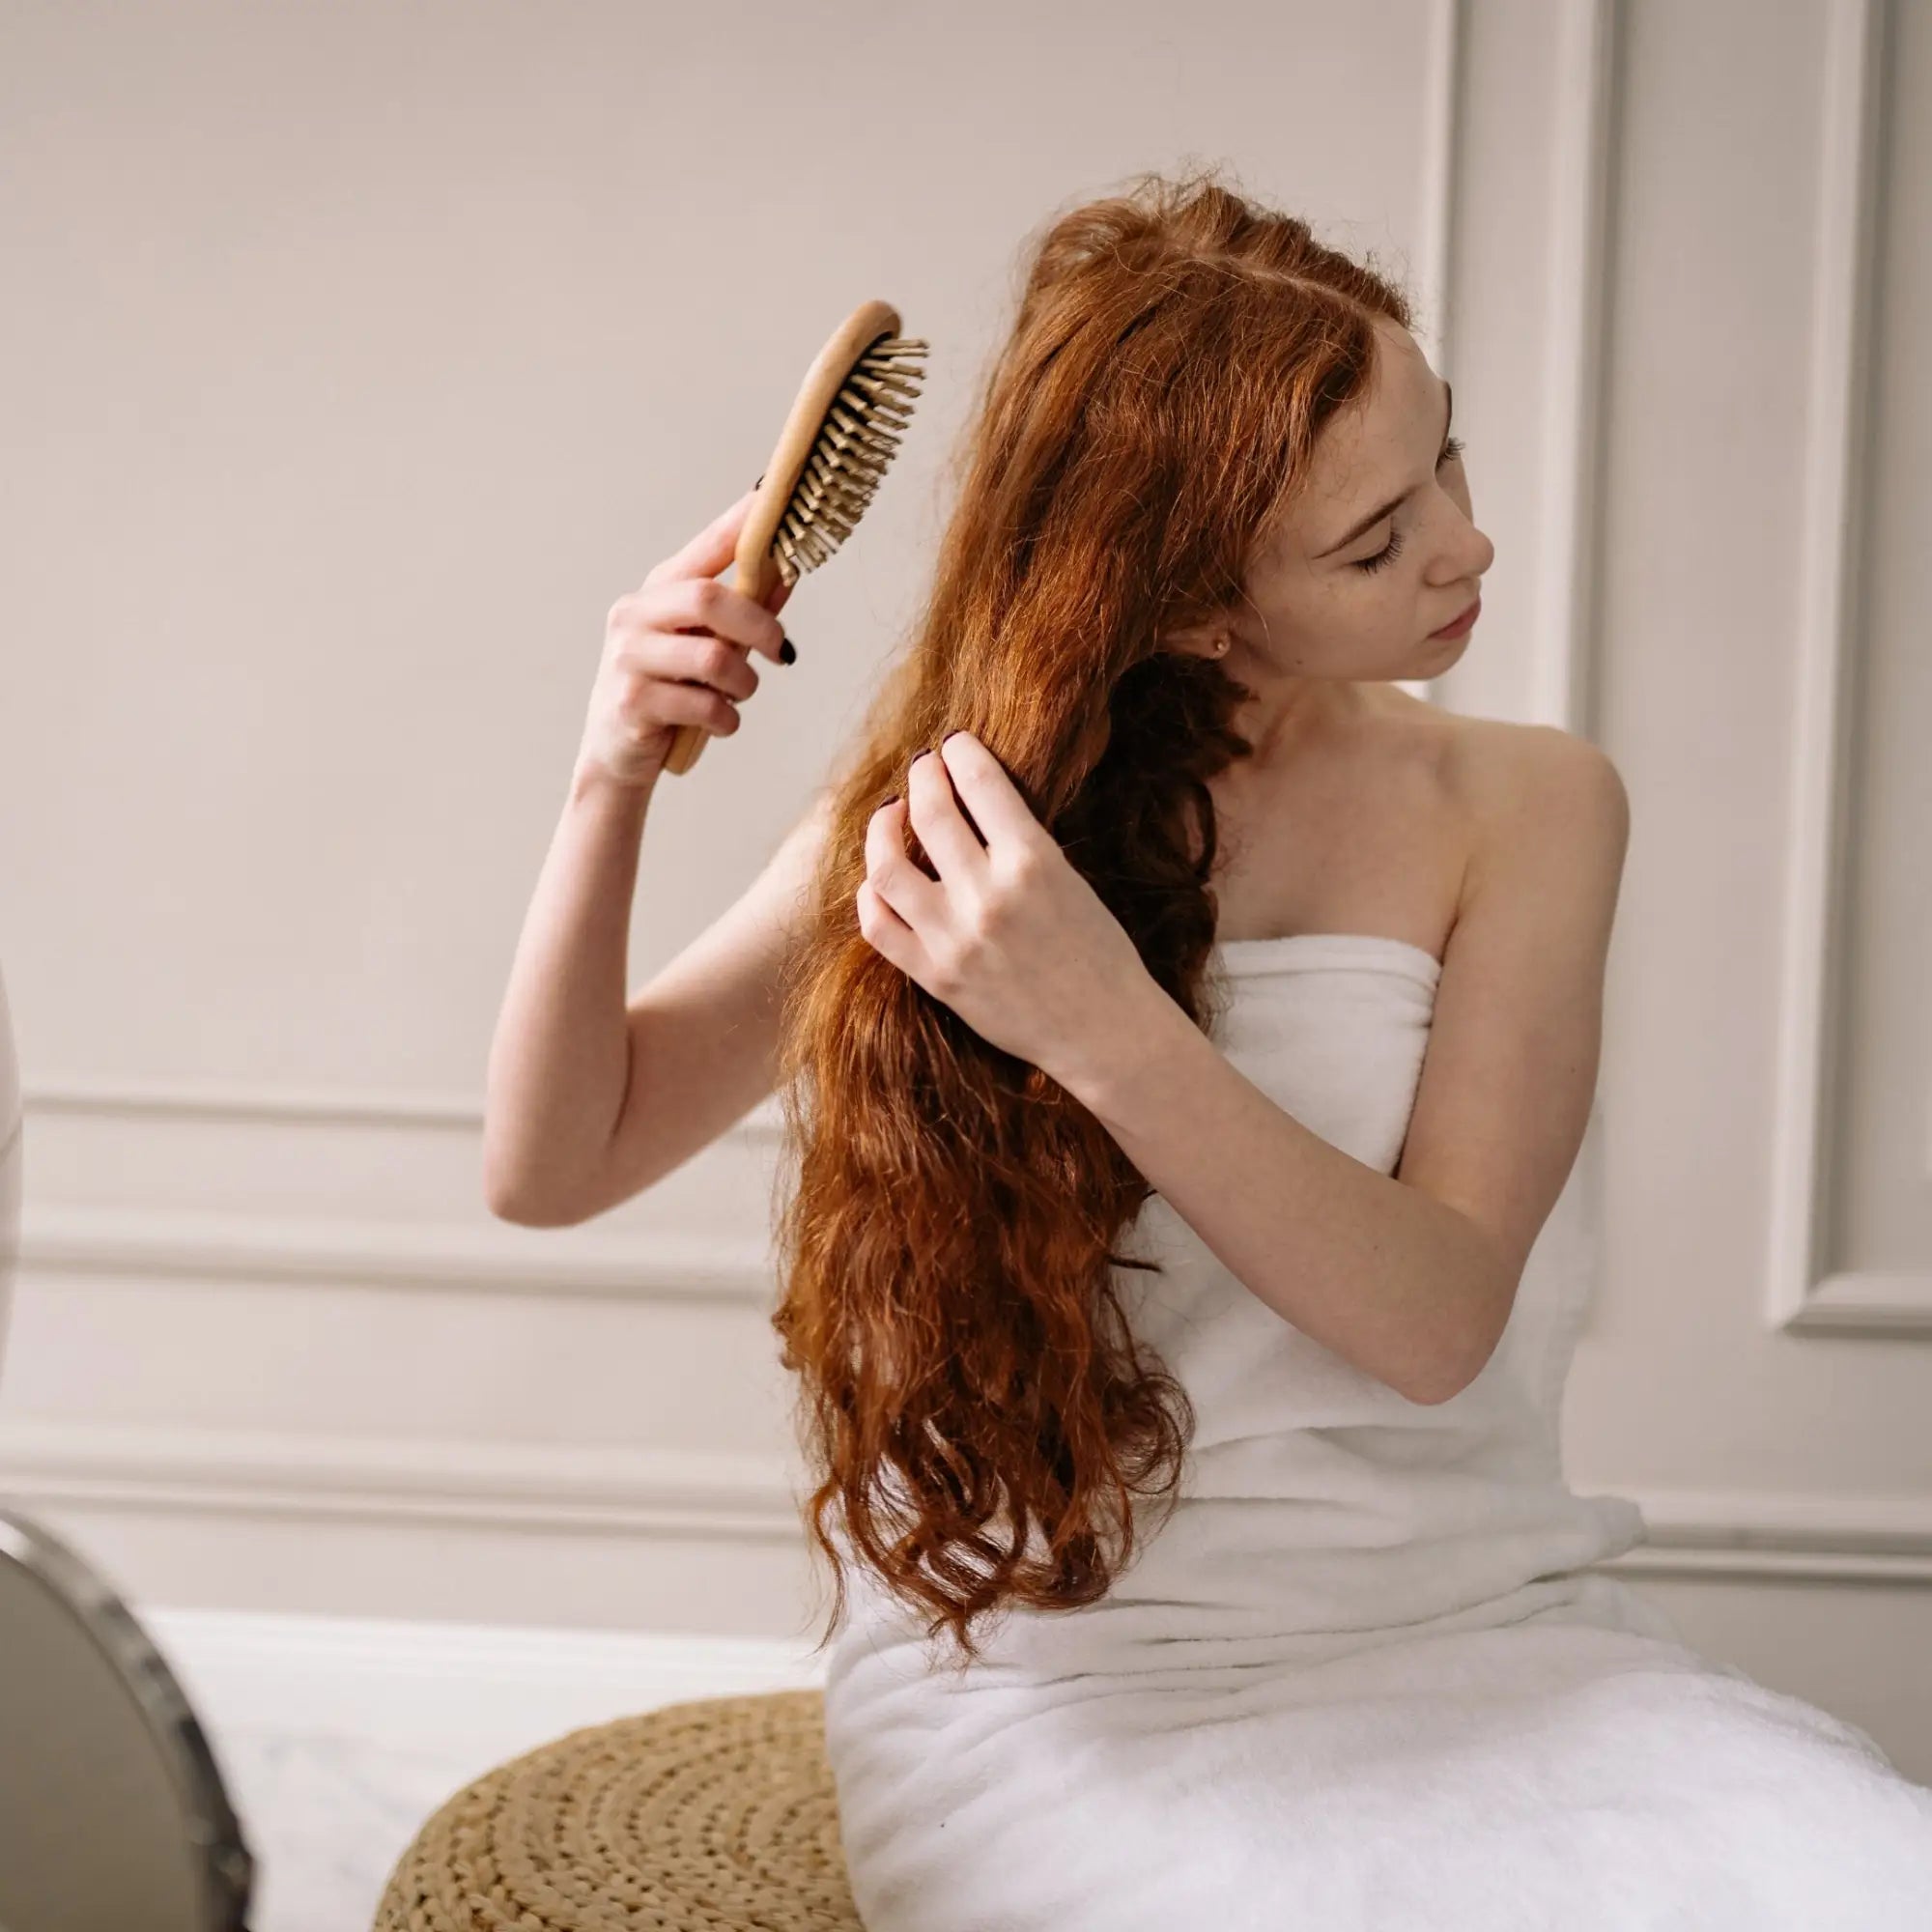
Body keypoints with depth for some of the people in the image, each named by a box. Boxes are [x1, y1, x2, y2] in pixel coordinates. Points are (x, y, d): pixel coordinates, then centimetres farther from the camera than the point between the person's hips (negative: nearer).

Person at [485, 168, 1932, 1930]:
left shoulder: (1523, 807, 1)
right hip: (1052, 1682, -1)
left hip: (1471, 1629, 2)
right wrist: (613, 784, -12)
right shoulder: (956, 814, 2)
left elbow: (1435, 1321, -11)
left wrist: (1111, 1033, -25)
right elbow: (555, 1165, 4)